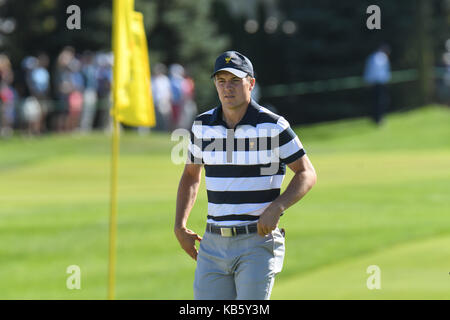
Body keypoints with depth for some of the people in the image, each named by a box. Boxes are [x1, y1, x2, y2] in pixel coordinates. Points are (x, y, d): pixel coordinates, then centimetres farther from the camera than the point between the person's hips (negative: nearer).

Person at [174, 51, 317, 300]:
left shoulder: (273, 126, -7)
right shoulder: (202, 126, 7)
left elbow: (307, 174, -3)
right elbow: (191, 175, 21)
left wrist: (276, 207, -19)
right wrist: (180, 226, 9)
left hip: (259, 243, -4)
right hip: (214, 243, 4)